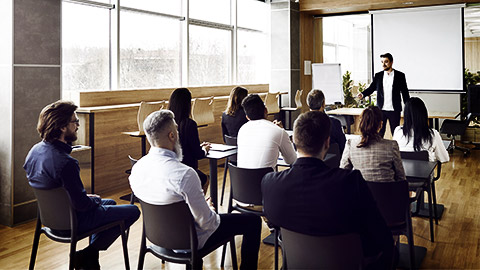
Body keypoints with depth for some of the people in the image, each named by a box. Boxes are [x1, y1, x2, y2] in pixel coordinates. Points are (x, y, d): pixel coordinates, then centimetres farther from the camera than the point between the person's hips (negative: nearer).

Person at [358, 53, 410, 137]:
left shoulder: (400, 75, 1)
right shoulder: (378, 76, 7)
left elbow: (405, 92, 3)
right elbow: (372, 88, 5)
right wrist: (363, 94, -16)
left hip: (394, 110, -1)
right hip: (381, 110, 1)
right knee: (379, 133, 5)